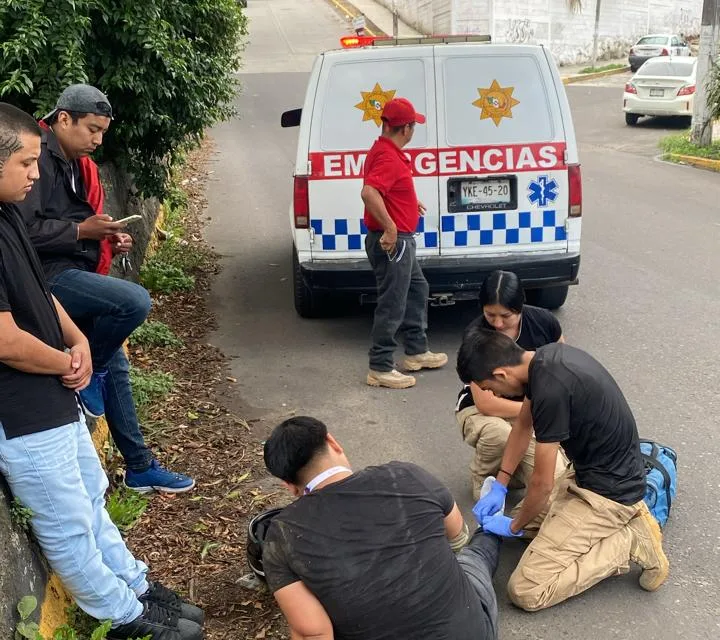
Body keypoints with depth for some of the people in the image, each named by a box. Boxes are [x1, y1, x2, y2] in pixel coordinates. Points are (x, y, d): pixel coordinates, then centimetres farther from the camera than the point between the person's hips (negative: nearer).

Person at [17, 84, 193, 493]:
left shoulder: (77, 164, 16)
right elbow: (26, 229, -24)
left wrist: (110, 239, 6)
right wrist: (82, 231, -18)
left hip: (74, 273, 10)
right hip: (49, 276, -10)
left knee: (116, 367, 10)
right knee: (136, 301, -29)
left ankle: (141, 467, 20)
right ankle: (87, 372, -3)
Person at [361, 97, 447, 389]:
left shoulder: (386, 151, 12)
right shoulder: (388, 157, -21)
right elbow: (369, 192, -37)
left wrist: (410, 203, 28)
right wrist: (390, 228, -33)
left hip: (400, 241, 11)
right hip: (392, 242, -11)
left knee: (417, 290, 23)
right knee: (392, 306, -4)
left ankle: (416, 352, 34)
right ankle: (380, 369, 5)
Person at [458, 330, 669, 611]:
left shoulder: (551, 390, -30)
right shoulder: (544, 357, -2)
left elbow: (542, 483, -19)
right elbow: (522, 425, 14)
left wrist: (514, 526, 0)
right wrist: (499, 486, 12)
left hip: (609, 492, -9)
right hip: (592, 470, 10)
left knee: (525, 590, -12)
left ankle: (630, 542, -5)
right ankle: (621, 522, 13)